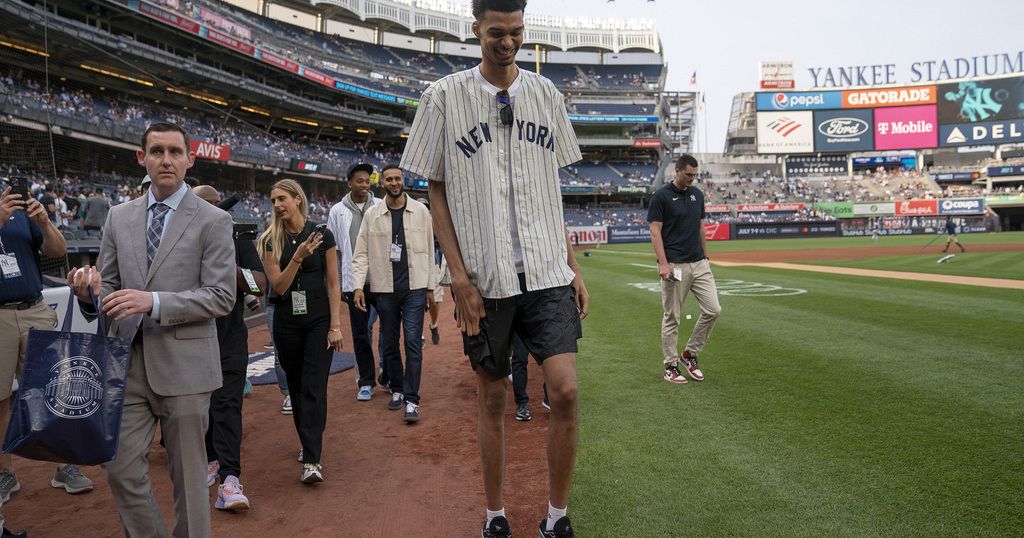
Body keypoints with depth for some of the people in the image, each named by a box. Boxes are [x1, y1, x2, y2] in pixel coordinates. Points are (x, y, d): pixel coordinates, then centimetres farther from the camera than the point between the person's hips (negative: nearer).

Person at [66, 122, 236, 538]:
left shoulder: (213, 220, -5)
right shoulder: (118, 217, 10)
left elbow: (221, 296, -11)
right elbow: (109, 286, 13)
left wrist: (155, 302, -22)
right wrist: (90, 293, -11)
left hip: (182, 363, -4)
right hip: (127, 361, 4)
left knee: (187, 472, 7)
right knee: (121, 469, 10)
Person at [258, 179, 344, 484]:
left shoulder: (322, 235, -3)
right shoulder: (270, 241, 1)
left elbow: (333, 283, -2)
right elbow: (278, 285, -7)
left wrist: (335, 325, -6)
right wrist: (298, 256, -22)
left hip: (319, 320, -3)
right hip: (286, 322, 3)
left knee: (314, 387, -9)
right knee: (296, 386, 13)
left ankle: (311, 460, -10)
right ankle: (308, 442, 31)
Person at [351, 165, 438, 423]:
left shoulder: (420, 211, 3)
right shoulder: (372, 214, 3)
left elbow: (429, 250, 5)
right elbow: (361, 253, 4)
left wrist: (430, 286, 3)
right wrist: (358, 286, -6)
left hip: (414, 287, -1)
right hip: (384, 288, 2)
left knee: (413, 342, -7)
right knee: (389, 343, 11)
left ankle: (411, 399, -2)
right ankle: (396, 390, 29)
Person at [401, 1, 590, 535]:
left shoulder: (546, 94, 11)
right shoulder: (445, 95, 1)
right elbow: (437, 191, 2)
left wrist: (573, 269, 11)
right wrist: (459, 276, -6)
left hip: (547, 274, 2)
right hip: (484, 279, -2)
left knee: (564, 390, -7)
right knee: (491, 397, 8)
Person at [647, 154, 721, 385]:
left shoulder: (697, 194, 12)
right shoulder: (661, 196, -7)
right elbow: (655, 231, -10)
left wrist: (706, 257, 15)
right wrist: (663, 263, -18)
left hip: (699, 263, 6)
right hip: (674, 266, -6)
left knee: (713, 309, 0)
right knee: (672, 318, 1)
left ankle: (690, 353, 17)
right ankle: (671, 366, 13)